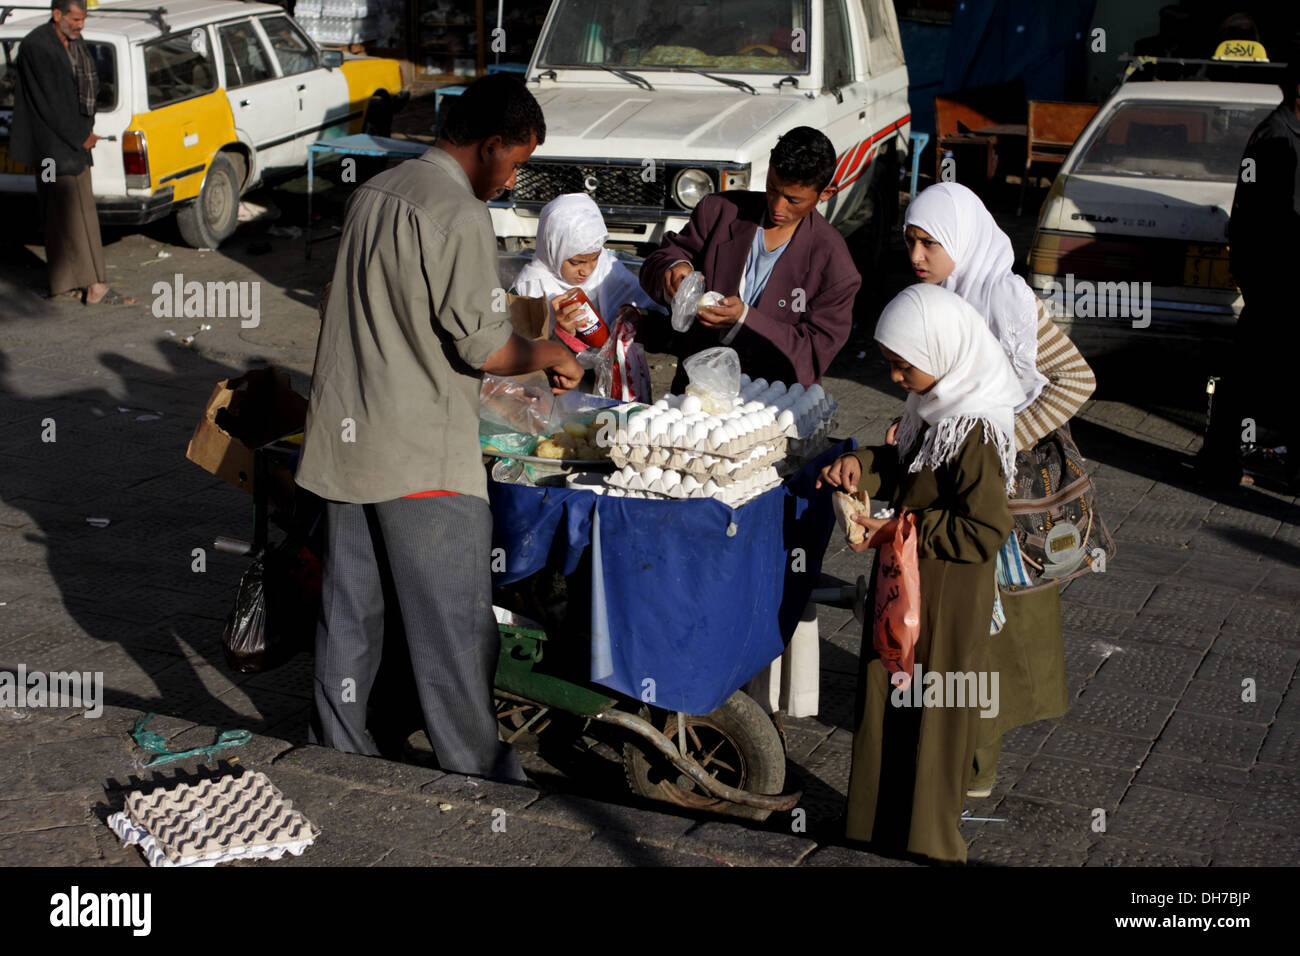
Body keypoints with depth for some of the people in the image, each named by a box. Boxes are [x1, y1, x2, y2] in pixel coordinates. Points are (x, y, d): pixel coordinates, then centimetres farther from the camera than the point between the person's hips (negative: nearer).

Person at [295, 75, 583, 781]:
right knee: (453, 622, 2)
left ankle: (338, 751, 26)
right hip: (422, 456, -8)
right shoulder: (460, 217, -15)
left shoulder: (374, 193, 12)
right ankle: (472, 771, 10)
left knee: (349, 609, 16)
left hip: (346, 436, 8)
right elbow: (482, 345, -17)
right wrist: (548, 356, 2)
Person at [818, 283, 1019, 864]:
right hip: (904, 583, 9)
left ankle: (928, 838, 24)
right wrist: (862, 465, -3)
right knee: (885, 698, 19)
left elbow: (986, 530, -26)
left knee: (932, 713, 6)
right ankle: (879, 819, 35)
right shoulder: (933, 406, 2)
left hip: (945, 595, -9)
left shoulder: (973, 431, -25)